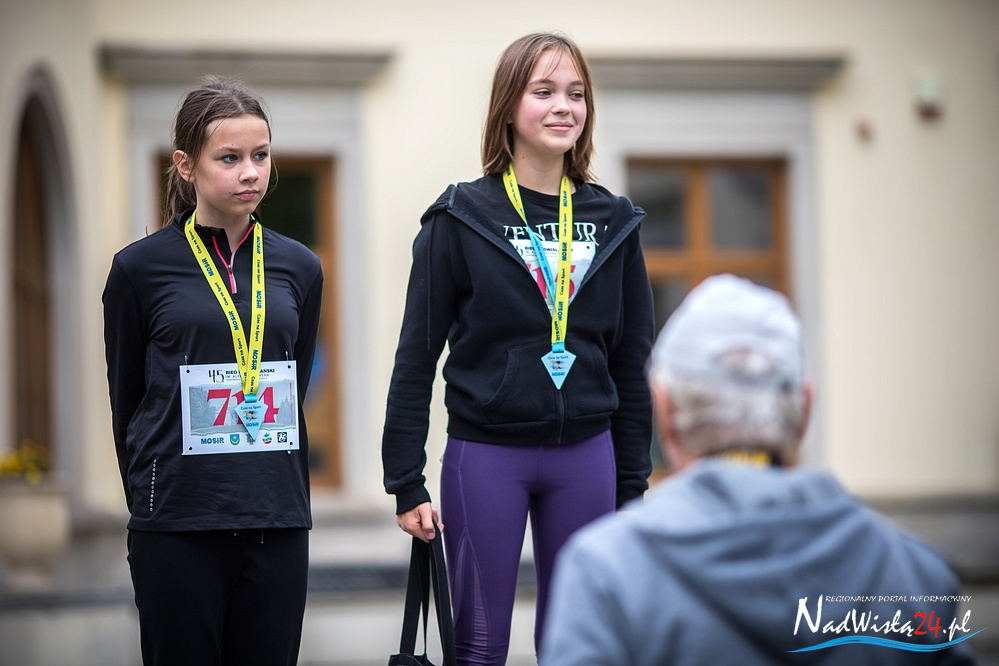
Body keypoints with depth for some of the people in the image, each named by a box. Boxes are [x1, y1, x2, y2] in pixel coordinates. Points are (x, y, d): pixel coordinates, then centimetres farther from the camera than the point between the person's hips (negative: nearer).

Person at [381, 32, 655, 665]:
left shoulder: (613, 223, 6)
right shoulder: (460, 221, -3)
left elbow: (632, 363, 10)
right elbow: (417, 357, -2)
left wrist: (633, 483, 8)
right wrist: (406, 482, -5)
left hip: (585, 454, 3)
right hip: (486, 454, -3)